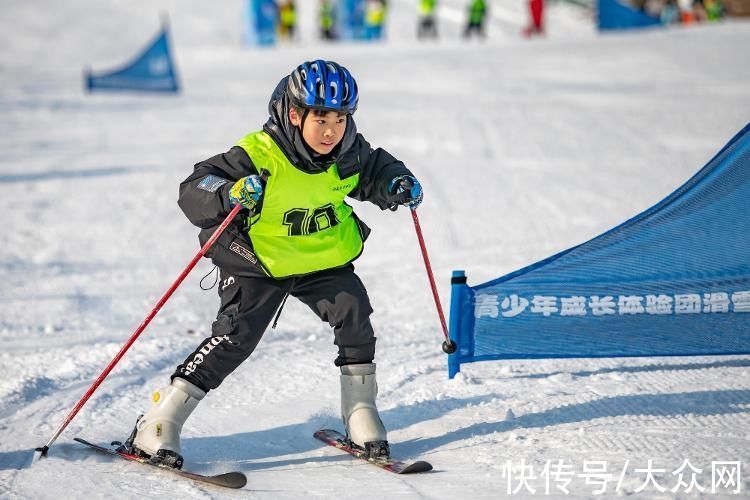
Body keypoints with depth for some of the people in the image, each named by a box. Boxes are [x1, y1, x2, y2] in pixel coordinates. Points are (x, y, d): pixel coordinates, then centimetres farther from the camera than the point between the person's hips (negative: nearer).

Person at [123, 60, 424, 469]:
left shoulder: (349, 153, -9)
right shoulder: (258, 156, -26)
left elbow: (376, 172, 15)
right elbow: (192, 191, -27)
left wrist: (398, 184, -7)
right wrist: (229, 195, -48)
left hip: (325, 260, 5)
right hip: (260, 263, -5)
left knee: (352, 311, -14)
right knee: (235, 336, -14)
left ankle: (360, 413, 5)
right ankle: (157, 427, -9)